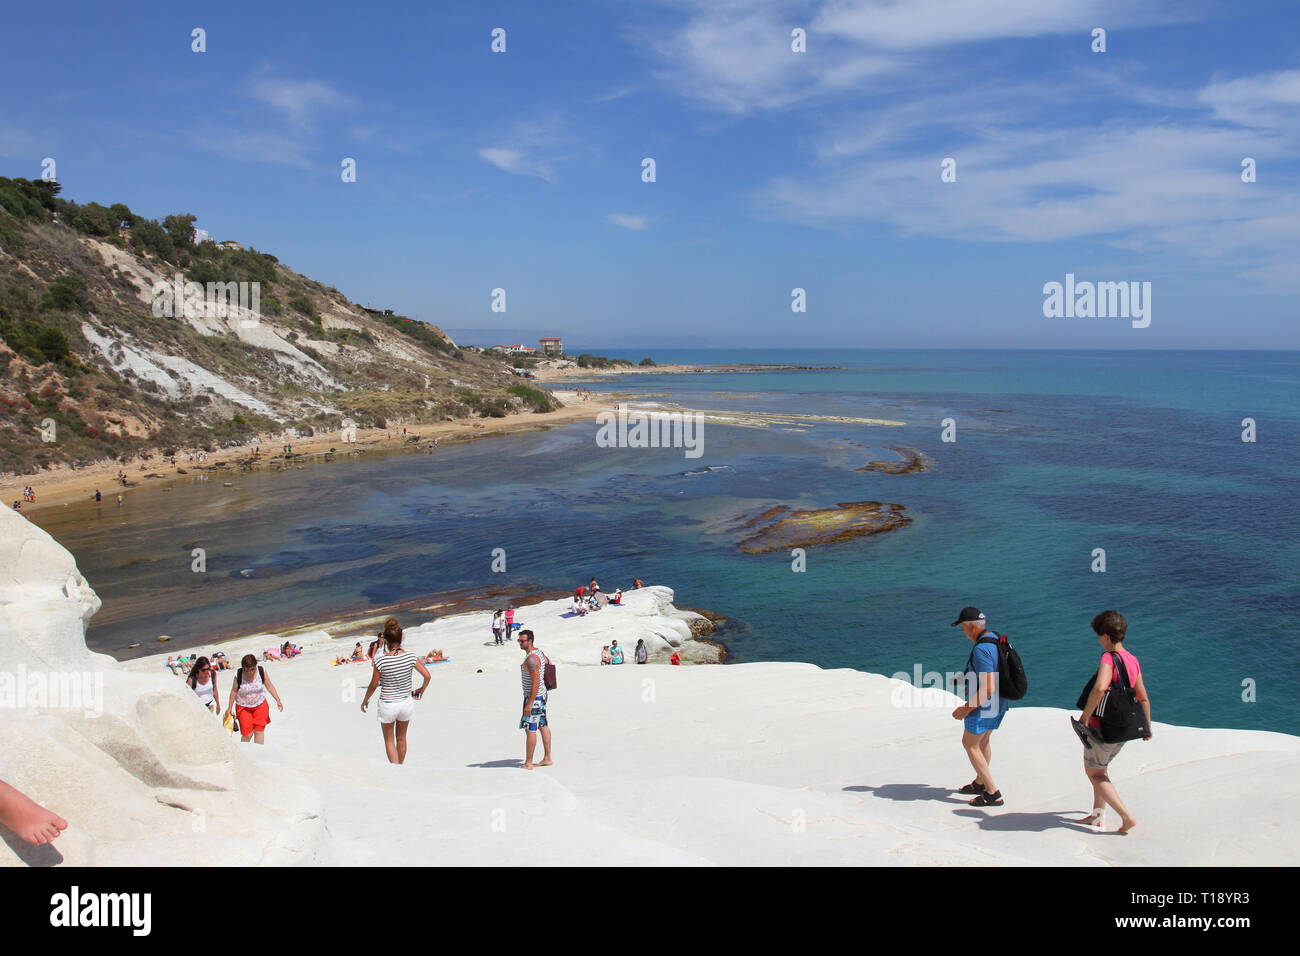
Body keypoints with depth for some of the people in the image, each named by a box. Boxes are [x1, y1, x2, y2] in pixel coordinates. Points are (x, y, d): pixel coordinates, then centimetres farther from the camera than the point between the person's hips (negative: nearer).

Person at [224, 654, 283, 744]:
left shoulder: (261, 671, -11)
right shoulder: (238, 675, -14)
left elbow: (269, 686, -1)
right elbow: (234, 691, -1)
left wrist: (278, 700, -5)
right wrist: (230, 708, 5)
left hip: (260, 705, 1)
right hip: (243, 708, -1)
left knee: (259, 731, -5)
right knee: (247, 734, -4)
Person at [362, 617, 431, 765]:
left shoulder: (381, 659, -18)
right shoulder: (409, 656, -12)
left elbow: (374, 684, -9)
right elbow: (427, 675, -9)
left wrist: (365, 700, 8)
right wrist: (421, 690, 10)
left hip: (388, 704, -3)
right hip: (407, 702, 3)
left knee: (389, 740, 15)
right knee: (401, 738, 23)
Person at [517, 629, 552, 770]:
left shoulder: (531, 659, -22)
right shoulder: (538, 652, 9)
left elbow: (536, 682, -26)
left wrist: (529, 704, -25)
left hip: (534, 697, -11)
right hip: (542, 695, 11)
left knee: (530, 729, -4)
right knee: (543, 726, 14)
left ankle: (528, 763, 1)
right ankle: (547, 758, 22)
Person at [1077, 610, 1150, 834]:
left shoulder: (1108, 658, -22)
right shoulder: (1133, 661, 3)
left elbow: (1099, 689, -39)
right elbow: (1143, 698, 12)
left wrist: (1085, 715, -26)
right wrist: (1147, 727, 25)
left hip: (1102, 728, -8)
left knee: (1094, 773, 10)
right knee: (1100, 768, 27)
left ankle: (1126, 816, 0)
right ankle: (1098, 814, 30)